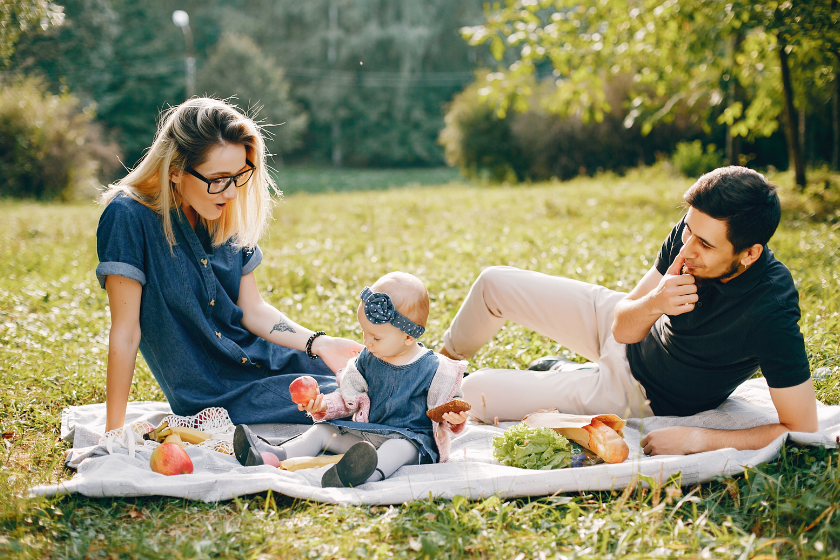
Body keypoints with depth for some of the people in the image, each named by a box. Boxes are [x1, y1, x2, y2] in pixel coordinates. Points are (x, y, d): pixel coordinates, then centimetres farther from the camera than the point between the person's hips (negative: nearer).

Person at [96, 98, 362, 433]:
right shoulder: (129, 219, -19)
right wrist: (114, 431, -16)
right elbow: (125, 332, -18)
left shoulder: (228, 216, 0)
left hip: (260, 357, 6)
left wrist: (318, 343, -10)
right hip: (212, 395, -6)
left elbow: (252, 310, 4)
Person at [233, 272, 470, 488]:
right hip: (367, 432, 7)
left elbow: (446, 406, -4)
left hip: (411, 437, -7)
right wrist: (323, 406, -6)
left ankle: (371, 474, -71)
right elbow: (348, 398, 12)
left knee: (399, 448, -40)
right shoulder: (367, 359, 5)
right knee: (322, 430, -2)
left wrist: (453, 417, -28)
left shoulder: (433, 369, -11)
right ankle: (274, 455, -20)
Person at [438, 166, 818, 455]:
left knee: (476, 394, -10)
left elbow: (802, 428, -34)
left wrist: (695, 439, -35)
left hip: (640, 393, -5)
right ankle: (443, 362, 37)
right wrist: (654, 303, -36)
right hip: (625, 332, 5)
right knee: (495, 284, 8)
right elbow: (624, 326, -13)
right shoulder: (696, 231, -20)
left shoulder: (771, 310, -37)